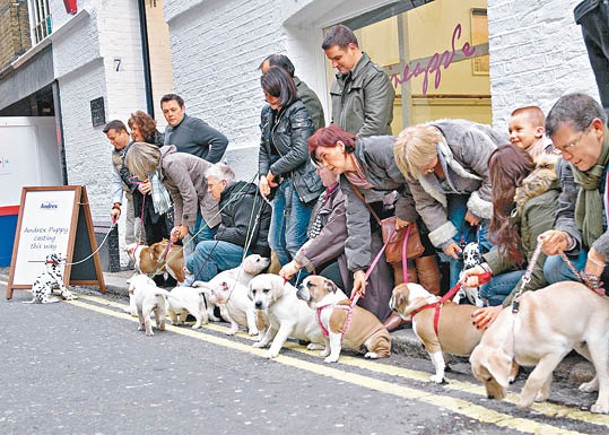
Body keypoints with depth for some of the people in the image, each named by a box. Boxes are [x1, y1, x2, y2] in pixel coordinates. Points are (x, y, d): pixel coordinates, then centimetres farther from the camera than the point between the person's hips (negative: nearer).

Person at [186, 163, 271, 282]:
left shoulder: (244, 198, -14)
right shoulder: (229, 198, 19)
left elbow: (246, 234, -24)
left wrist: (219, 236, -10)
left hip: (254, 251, -11)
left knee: (203, 248, -23)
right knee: (191, 262, 7)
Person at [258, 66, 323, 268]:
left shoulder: (298, 112, -11)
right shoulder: (268, 113, 12)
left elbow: (300, 153, -19)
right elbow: (264, 148, 17)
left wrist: (274, 171, -10)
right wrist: (263, 175, 1)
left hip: (300, 183, -9)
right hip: (281, 184, 9)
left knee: (294, 242, -9)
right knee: (275, 240, 12)